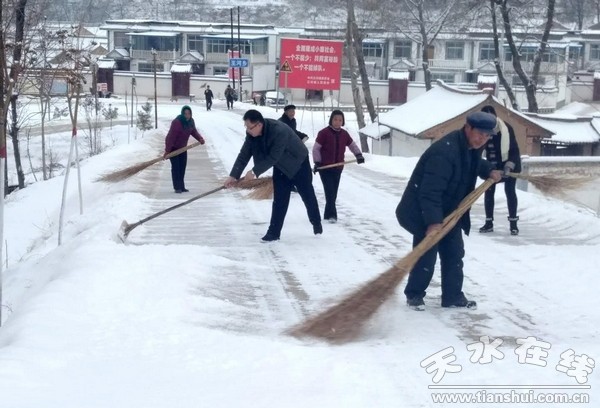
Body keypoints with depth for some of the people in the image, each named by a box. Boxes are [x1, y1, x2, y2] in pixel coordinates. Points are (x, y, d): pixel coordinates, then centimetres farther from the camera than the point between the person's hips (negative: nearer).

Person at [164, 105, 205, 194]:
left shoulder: (191, 121, -5)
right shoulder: (176, 122, -28)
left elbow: (194, 132, 7)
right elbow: (171, 137, -29)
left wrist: (200, 138, -14)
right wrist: (167, 151, -30)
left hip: (182, 147, 7)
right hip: (173, 147, -7)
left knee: (182, 167, 9)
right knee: (176, 167, -9)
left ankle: (181, 187, 16)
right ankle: (177, 187, -8)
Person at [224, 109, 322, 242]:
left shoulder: (279, 131, -40)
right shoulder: (252, 133, -18)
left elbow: (273, 158, -38)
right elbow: (244, 155, -14)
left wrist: (255, 171, -35)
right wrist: (233, 175, -21)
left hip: (298, 163, -5)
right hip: (281, 167, 5)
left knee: (308, 195, 10)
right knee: (279, 199, 1)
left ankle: (317, 224, 29)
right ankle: (274, 232, 2)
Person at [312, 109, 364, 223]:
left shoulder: (344, 134, 5)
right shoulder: (324, 133, -9)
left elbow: (352, 145, 18)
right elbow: (316, 148, -6)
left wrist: (358, 155, 1)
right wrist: (317, 163, -13)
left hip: (338, 168, 5)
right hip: (324, 167, -5)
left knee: (334, 193, 9)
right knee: (330, 191, -14)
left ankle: (328, 215, 20)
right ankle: (332, 215, -16)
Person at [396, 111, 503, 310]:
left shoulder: (472, 147, -2)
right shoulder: (444, 152, -32)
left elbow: (475, 163, 26)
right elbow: (430, 191, -37)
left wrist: (489, 171, 8)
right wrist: (433, 222, -43)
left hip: (449, 211, 9)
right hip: (421, 211, -9)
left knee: (455, 252, 12)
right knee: (426, 254, -6)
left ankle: (453, 296, 22)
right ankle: (414, 295, 12)